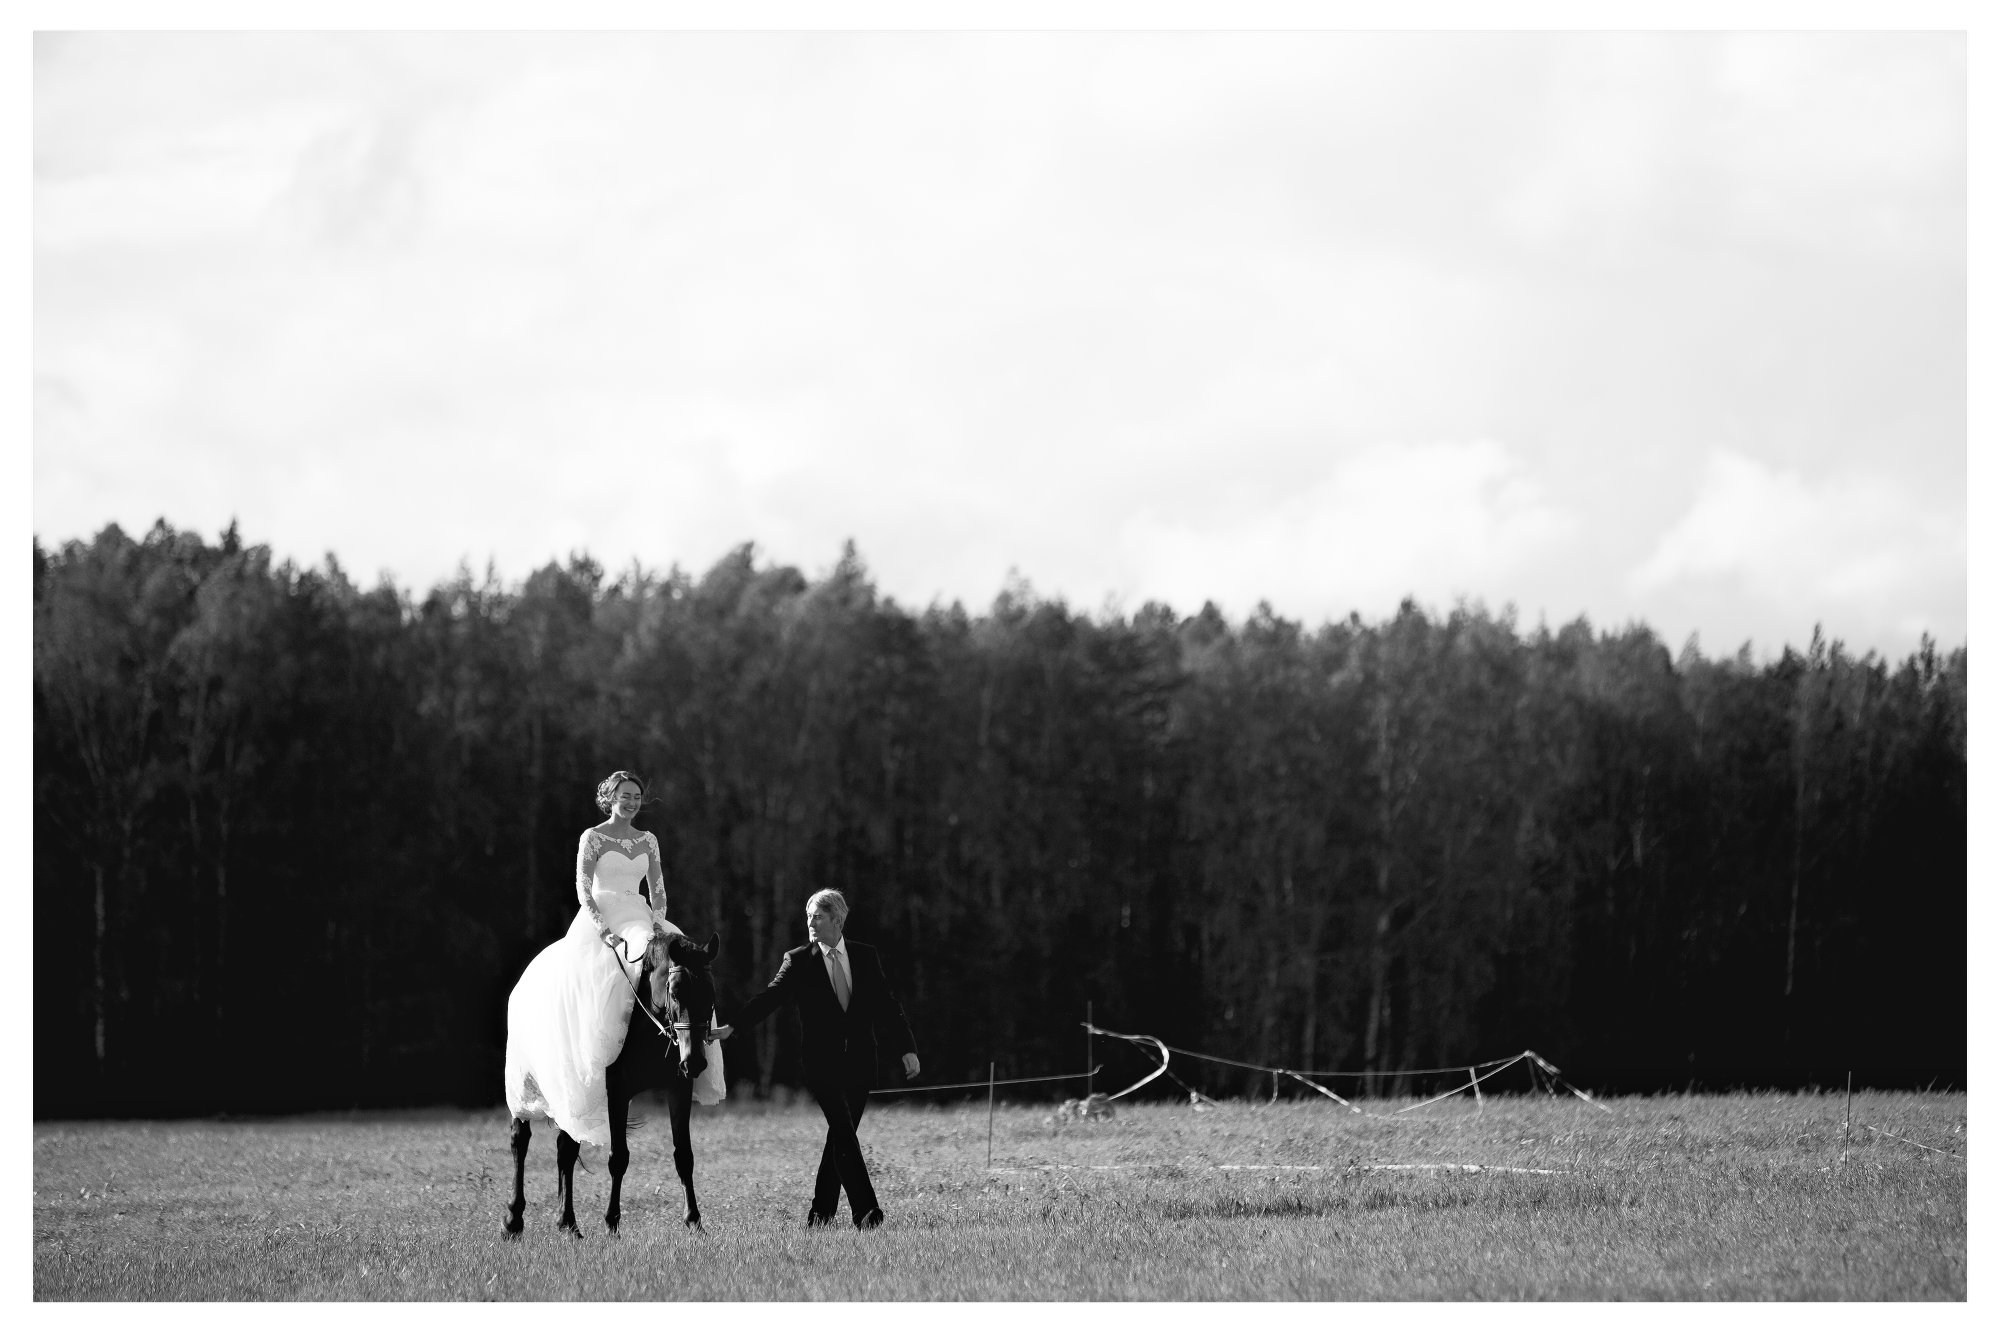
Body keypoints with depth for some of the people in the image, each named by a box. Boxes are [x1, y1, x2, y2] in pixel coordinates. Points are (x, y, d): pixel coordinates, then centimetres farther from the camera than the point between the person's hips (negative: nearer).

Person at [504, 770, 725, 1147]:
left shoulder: (648, 841, 13)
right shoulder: (592, 837, -2)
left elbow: (658, 889, 10)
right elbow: (583, 890, -9)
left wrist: (658, 923, -9)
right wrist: (605, 930, -21)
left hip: (639, 919, 5)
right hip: (599, 919, -5)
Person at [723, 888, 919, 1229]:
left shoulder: (865, 956, 7)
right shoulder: (798, 961, 1)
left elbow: (887, 1005, 8)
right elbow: (769, 997, -6)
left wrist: (907, 1048, 1)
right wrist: (731, 1026, -19)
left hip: (859, 1062, 3)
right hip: (823, 1063, -3)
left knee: (841, 1135, 7)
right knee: (844, 1134, -13)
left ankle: (822, 1210, 19)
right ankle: (865, 1211, -17)